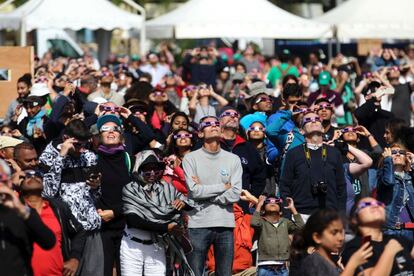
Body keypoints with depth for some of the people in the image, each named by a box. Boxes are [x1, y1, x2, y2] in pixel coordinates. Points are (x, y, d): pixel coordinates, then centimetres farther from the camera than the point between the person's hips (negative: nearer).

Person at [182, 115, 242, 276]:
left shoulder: (233, 159, 8)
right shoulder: (191, 158, 2)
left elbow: (235, 195, -3)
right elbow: (194, 191, -10)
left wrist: (204, 191, -6)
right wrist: (224, 186, -3)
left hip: (225, 225, 2)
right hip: (198, 225, -2)